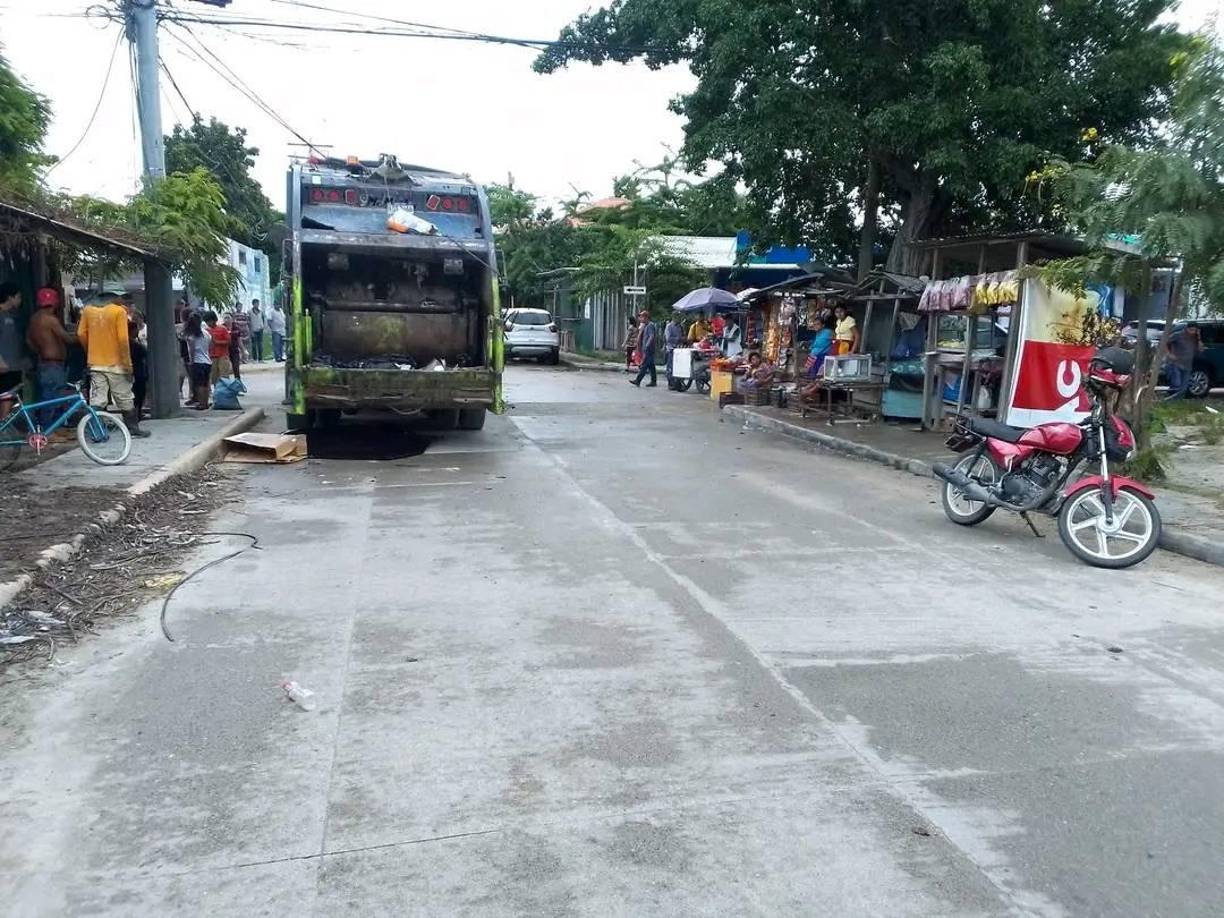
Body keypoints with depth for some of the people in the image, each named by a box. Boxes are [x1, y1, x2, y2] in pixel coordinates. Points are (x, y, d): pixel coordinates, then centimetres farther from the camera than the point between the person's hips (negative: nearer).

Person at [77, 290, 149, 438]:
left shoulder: (88, 310, 7)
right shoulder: (119, 311, -9)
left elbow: (81, 334, 5)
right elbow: (123, 339, -14)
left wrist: (90, 352, 18)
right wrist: (127, 364, -10)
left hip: (95, 363, 4)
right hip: (115, 364, -4)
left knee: (97, 400, 4)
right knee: (125, 399, 7)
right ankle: (133, 428, 14)